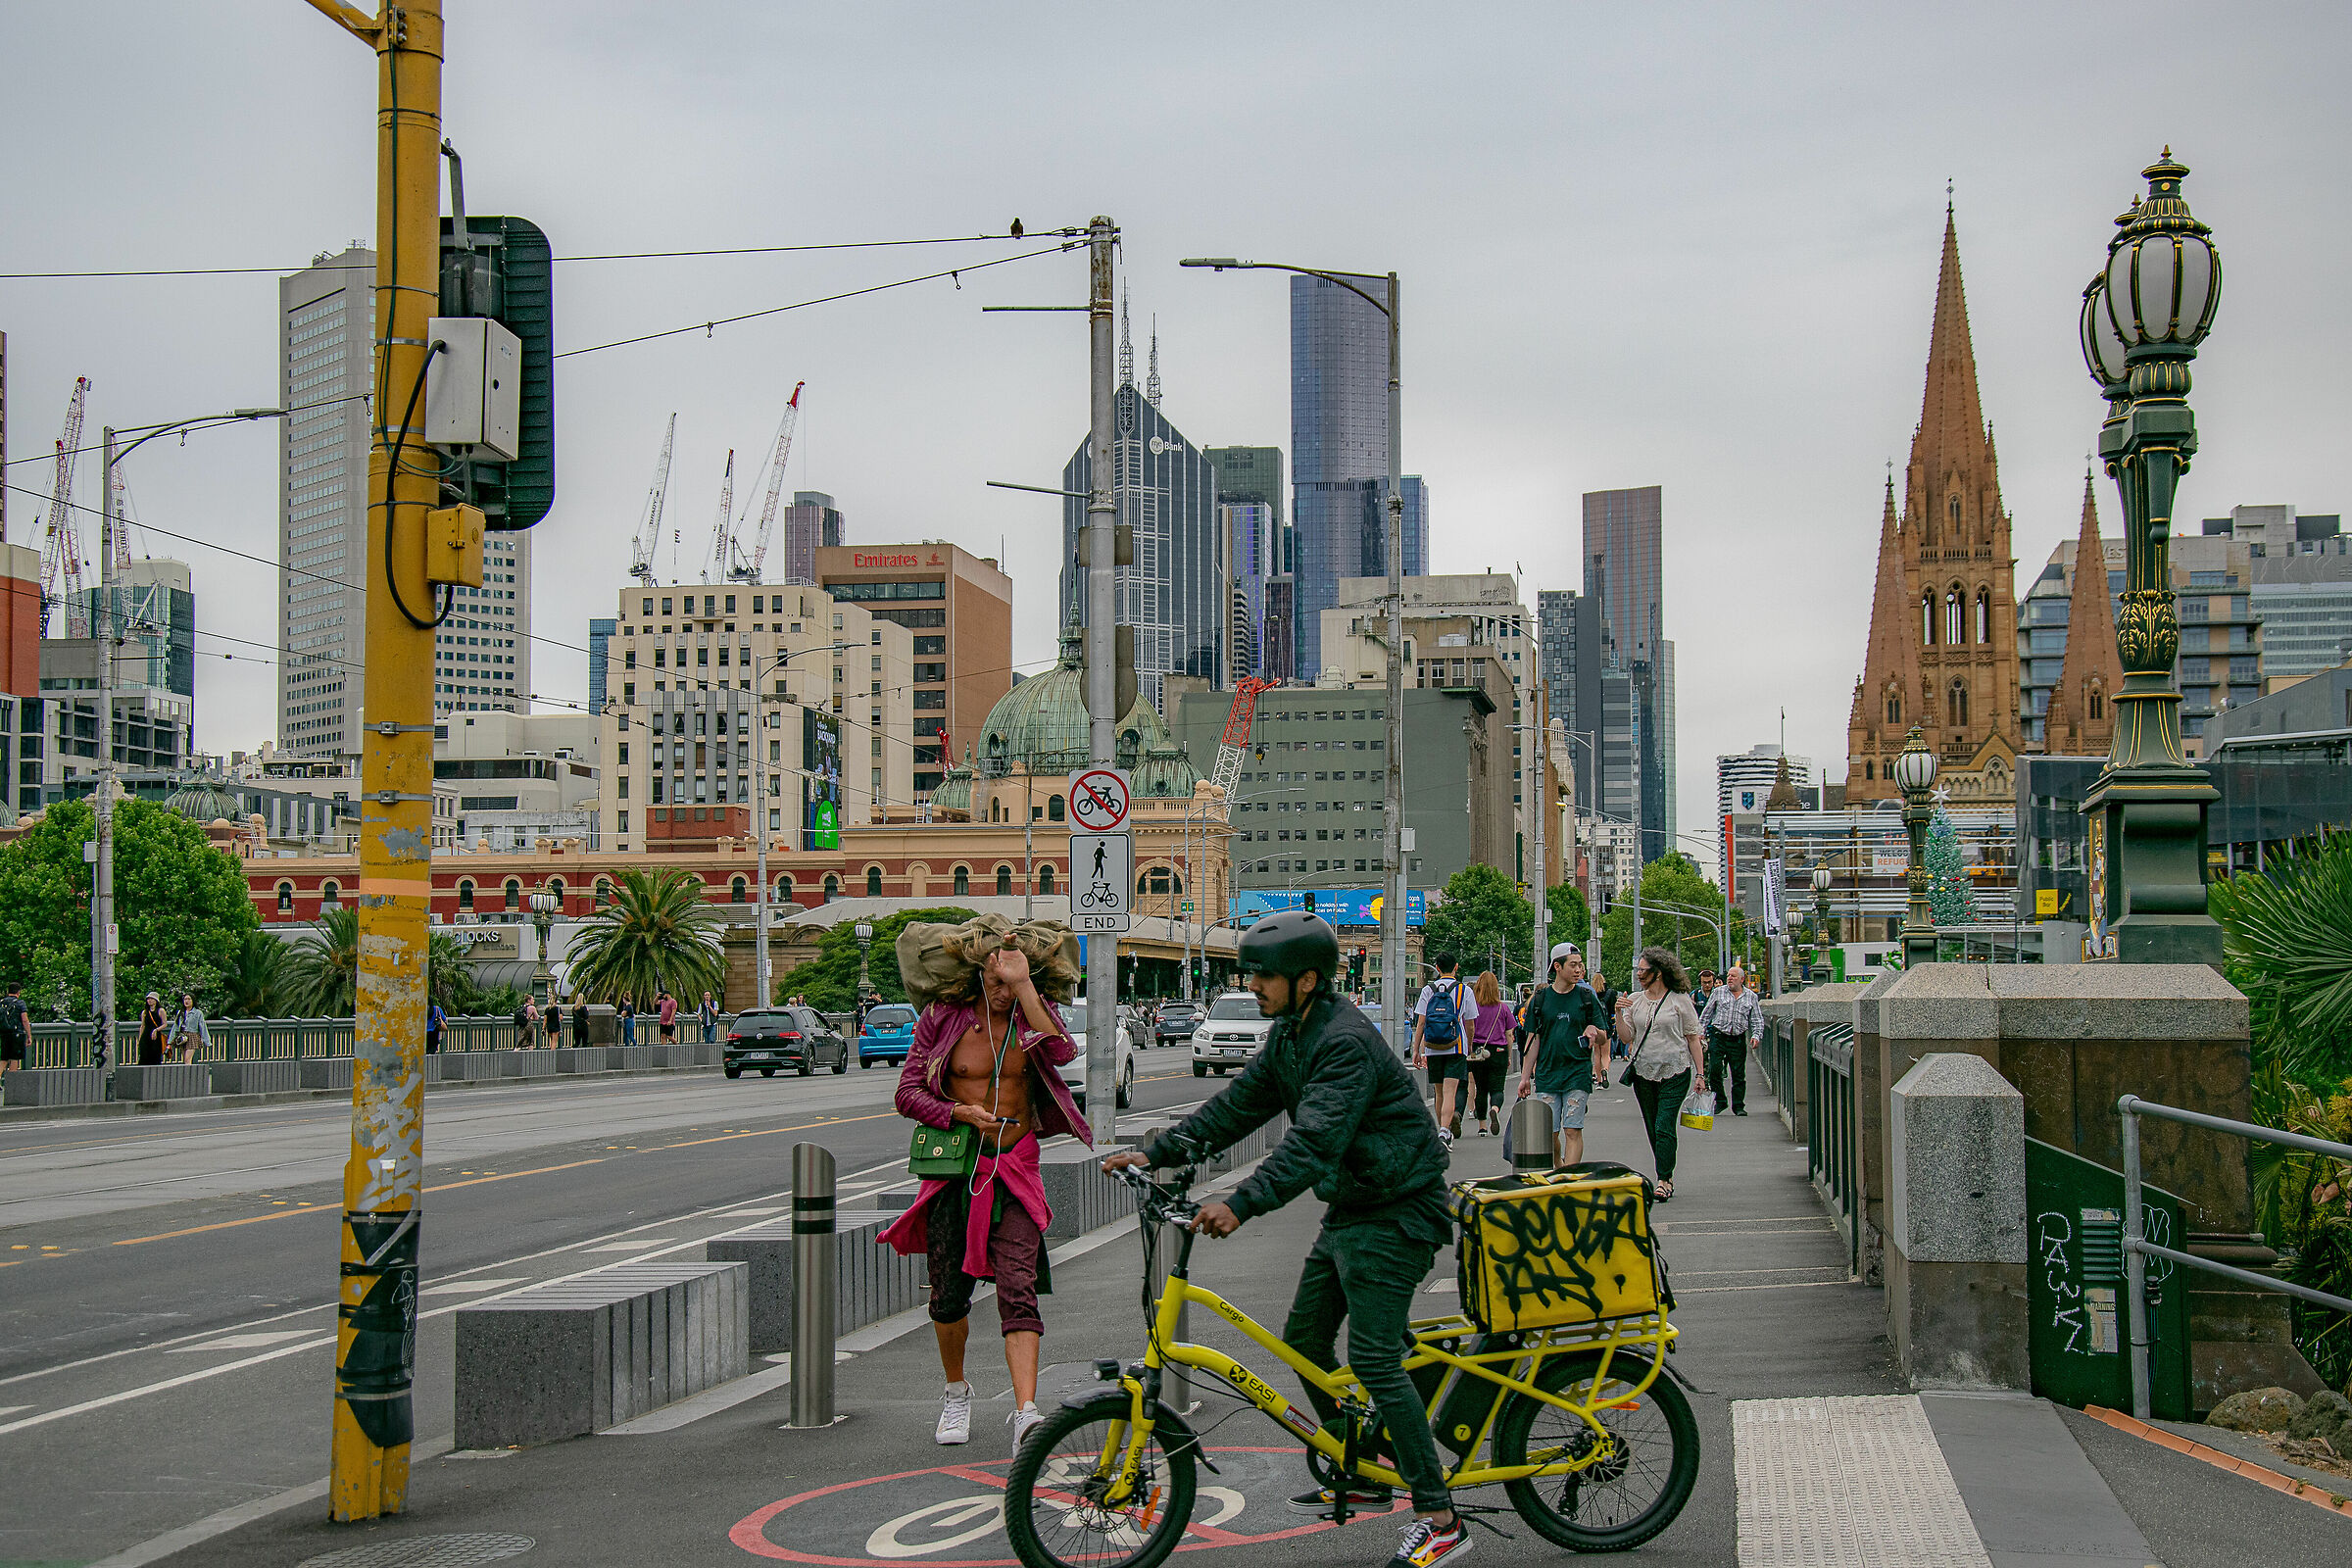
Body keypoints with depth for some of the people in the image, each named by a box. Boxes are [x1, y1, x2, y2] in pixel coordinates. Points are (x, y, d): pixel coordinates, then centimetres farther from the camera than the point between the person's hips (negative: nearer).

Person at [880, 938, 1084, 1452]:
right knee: (950, 1294, 8)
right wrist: (963, 1112, -17)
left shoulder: (1032, 1016, 1)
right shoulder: (942, 1018, -2)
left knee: (1019, 1292, -13)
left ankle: (1025, 1412, -21)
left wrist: (1023, 984, -23)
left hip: (1015, 1173, 0)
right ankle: (956, 1392, 33)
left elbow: (1062, 1052, -21)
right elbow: (908, 1093, -2)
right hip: (954, 1169, 0)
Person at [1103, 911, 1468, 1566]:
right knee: (1304, 1338, 14)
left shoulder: (1348, 1041, -24)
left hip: (1394, 1213, -10)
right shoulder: (1291, 1033, 8)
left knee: (1373, 1358, -14)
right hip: (1349, 1210, 10)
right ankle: (1363, 1476, 27)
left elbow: (1314, 1141, -34)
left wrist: (1242, 1203, -43)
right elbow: (1239, 1105, 11)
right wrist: (1158, 1152, 2)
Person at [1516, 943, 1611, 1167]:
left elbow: (1603, 1038, 8)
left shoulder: (1587, 997, 6)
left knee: (1572, 1130, -9)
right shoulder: (1540, 999, 7)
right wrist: (1525, 1077, 5)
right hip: (1547, 1075, 1)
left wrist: (1594, 1031, -16)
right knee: (1550, 1133, 2)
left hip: (1578, 1074, -1)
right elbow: (1533, 1040, 9)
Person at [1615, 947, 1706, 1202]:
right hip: (1643, 1073, 4)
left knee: (1665, 1127, -13)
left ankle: (1664, 1180, -10)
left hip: (1675, 1072, -4)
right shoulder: (1634, 1000, 8)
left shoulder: (1680, 1000, -2)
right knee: (1653, 1130, 8)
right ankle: (1667, 1178, 19)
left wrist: (1700, 1073, 0)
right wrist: (1619, 1015, -11)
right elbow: (1626, 1038, 6)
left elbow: (1692, 1037, 2)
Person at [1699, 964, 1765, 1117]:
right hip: (1718, 1037, 0)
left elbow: (1757, 1020, 11)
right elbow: (1706, 1013, 10)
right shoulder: (1718, 992, 6)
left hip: (1738, 1040, 0)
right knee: (1714, 1070, -8)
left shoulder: (1751, 997, 8)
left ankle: (1738, 1106, 10)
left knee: (1738, 1074, 1)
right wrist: (1701, 1031, 3)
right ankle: (1719, 1101, 7)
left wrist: (1756, 1036, -4)